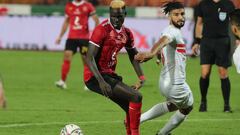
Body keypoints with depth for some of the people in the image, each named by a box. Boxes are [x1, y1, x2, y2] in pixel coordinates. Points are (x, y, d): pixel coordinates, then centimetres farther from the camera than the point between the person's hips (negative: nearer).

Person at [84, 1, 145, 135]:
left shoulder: (127, 33, 8)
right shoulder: (102, 29, -16)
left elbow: (134, 56, 23)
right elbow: (89, 58, -20)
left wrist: (141, 77, 8)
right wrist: (101, 81, -29)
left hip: (109, 75, 9)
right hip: (95, 77, -9)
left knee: (132, 109, 11)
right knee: (136, 97, -17)